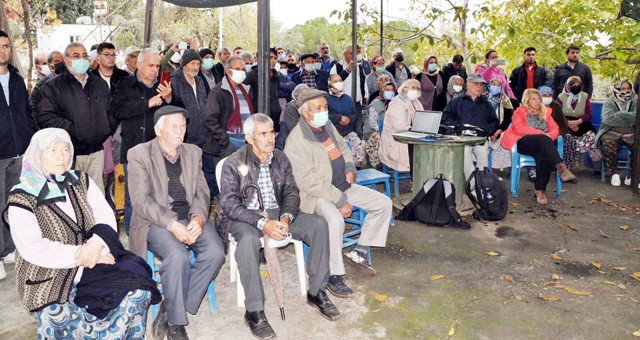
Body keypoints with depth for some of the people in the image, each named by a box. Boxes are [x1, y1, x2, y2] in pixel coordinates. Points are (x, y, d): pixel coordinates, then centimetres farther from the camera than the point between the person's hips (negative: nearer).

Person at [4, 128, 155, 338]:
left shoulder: (81, 182, 9)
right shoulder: (22, 199, -4)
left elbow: (106, 216, 2)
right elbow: (32, 249, -14)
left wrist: (96, 244, -19)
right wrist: (81, 254, -19)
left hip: (94, 268, 4)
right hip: (49, 281, -3)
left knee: (138, 291, -18)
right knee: (60, 322, -30)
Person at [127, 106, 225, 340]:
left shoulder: (193, 152, 14)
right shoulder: (139, 154, -2)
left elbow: (202, 192, 8)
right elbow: (141, 201, -10)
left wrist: (198, 218, -13)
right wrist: (172, 224, -22)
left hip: (191, 218, 5)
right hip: (156, 221, -4)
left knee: (215, 253, -22)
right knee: (178, 256, -32)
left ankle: (169, 310, -8)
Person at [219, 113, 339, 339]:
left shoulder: (280, 159, 5)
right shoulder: (234, 164, -10)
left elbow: (291, 193, 4)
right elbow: (229, 204, -16)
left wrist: (286, 217, -19)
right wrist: (261, 223, -29)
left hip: (277, 213, 5)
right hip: (245, 217, -4)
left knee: (319, 224, -16)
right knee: (249, 238, -39)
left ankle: (316, 292, -5)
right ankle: (254, 311, -26)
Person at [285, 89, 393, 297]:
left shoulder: (327, 126, 7)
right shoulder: (296, 140, -20)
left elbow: (343, 147, 25)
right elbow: (308, 182, -24)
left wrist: (350, 168, 3)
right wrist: (340, 201, -24)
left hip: (343, 185, 9)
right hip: (317, 194, -9)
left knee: (384, 203, 1)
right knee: (335, 219, -37)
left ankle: (359, 252, 12)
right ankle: (333, 276, -18)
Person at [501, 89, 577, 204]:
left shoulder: (545, 112, 26)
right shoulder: (519, 112, 13)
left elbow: (555, 128, 15)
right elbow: (519, 129, -6)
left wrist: (549, 136, -10)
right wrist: (542, 134, -14)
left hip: (542, 146, 3)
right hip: (524, 144, -3)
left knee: (543, 156, -34)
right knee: (543, 139, -35)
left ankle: (540, 190, -33)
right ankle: (561, 167, -46)